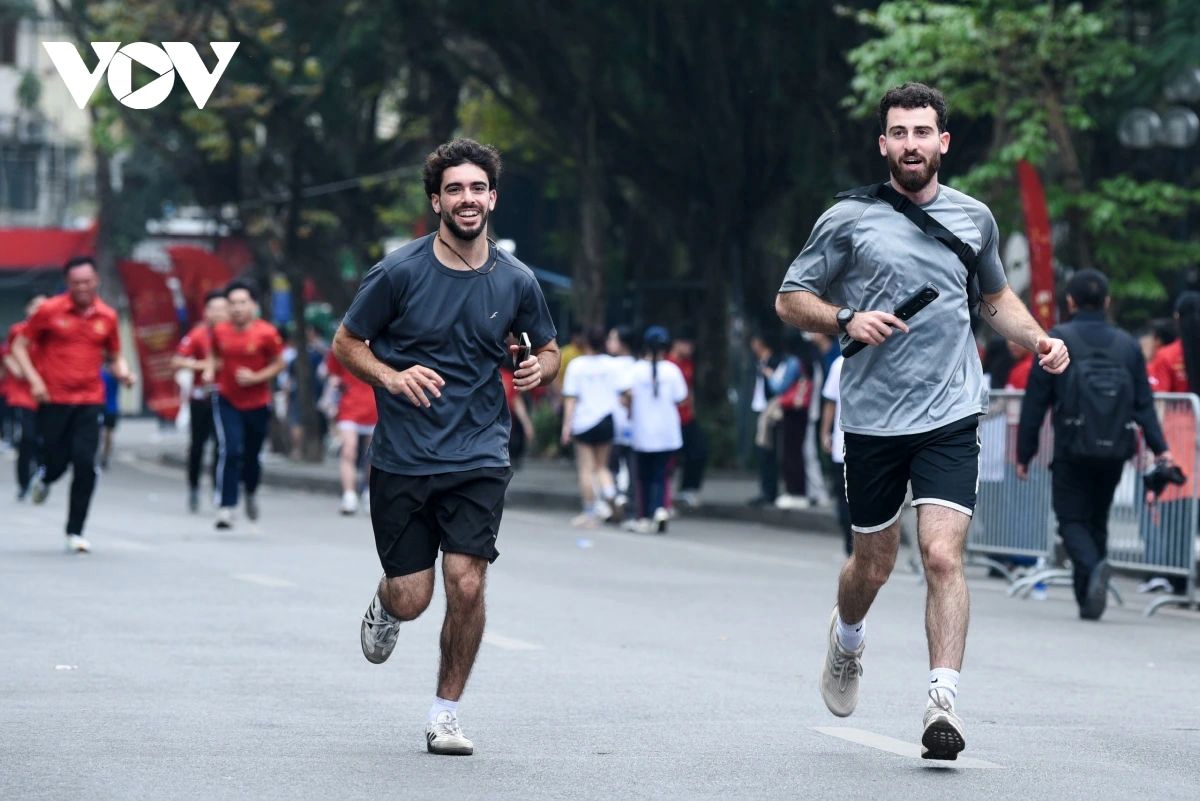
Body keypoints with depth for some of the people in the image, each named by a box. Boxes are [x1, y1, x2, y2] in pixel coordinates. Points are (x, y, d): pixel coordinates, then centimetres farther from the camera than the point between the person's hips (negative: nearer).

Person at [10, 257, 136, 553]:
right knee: (55, 462, 2)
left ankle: (75, 532, 3)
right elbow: (20, 345, 2)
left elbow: (114, 355, 17)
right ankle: (44, 478, 42)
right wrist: (33, 379, -11)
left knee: (85, 466, -9)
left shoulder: (107, 317, 4)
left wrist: (122, 371, -5)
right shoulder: (50, 310, -4)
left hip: (90, 401, 1)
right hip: (53, 399, -1)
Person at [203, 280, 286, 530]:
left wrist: (256, 377, -16)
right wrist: (209, 371, -5)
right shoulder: (220, 331, -2)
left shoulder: (266, 333, -10)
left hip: (257, 403, 0)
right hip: (227, 400, 0)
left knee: (252, 456, 12)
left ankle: (251, 492, 45)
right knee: (230, 451, -16)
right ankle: (226, 507, -12)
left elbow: (278, 364, -2)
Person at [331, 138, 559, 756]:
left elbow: (548, 352, 16)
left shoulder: (516, 281, 1)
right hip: (403, 457, -1)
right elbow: (345, 343, 2)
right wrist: (393, 377, -16)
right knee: (412, 599, -1)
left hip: (479, 456, 1)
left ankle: (445, 712, 5)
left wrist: (539, 370, -7)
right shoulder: (400, 272, -7)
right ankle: (384, 605, 39)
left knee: (466, 584, -13)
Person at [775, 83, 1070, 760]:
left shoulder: (975, 217, 8)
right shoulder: (850, 219, 0)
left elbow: (996, 296, 25)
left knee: (944, 554, -15)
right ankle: (847, 637, 44)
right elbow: (791, 298, 5)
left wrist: (1038, 338, 7)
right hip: (871, 419, 0)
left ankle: (944, 701, -18)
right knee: (875, 564, 11)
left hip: (950, 417, 0)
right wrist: (846, 319, -13)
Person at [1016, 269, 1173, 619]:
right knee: (1097, 521, 16)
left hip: (1072, 453, -4)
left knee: (1072, 521, 1)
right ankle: (1089, 600, 15)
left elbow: (1035, 402, -3)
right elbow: (1144, 404, 4)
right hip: (1114, 453, 4)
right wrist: (1159, 447, 4)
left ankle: (1093, 567, -29)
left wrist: (1024, 453, 2)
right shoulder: (1128, 345, 8)